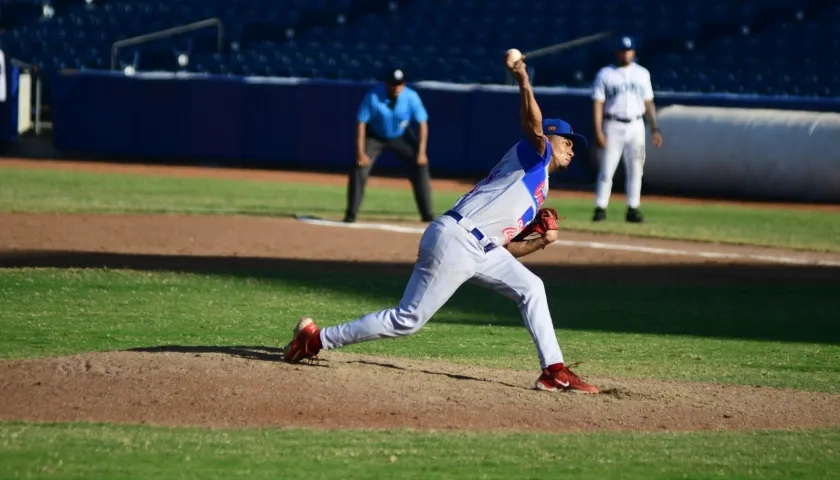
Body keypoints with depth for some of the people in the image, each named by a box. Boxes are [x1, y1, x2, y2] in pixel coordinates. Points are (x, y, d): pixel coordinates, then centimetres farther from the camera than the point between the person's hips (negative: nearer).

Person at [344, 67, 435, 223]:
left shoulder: (411, 97, -24)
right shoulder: (373, 96, -29)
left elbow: (422, 123, -16)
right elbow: (361, 122, -23)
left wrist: (421, 152, -22)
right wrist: (360, 152, -26)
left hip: (401, 137, 2)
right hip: (375, 136, -2)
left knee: (420, 169, -7)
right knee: (359, 169, -15)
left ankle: (427, 214, 3)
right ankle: (351, 214, -5)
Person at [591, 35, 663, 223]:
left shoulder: (642, 73, 10)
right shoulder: (605, 74, -1)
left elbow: (648, 102, 13)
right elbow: (597, 104, -6)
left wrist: (654, 129, 6)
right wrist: (598, 131, -15)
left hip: (635, 126, 3)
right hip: (613, 126, -3)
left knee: (635, 170, 5)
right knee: (606, 169, -5)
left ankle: (633, 209, 10)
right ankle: (600, 208, -1)